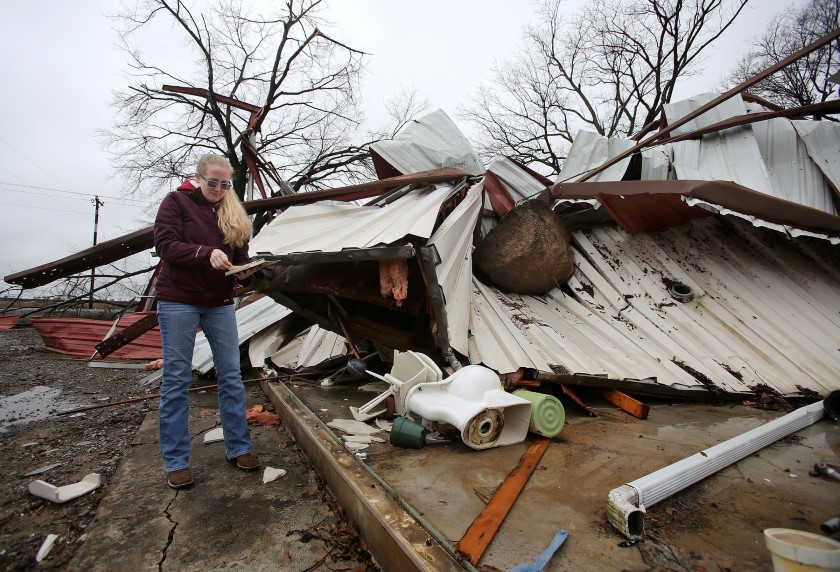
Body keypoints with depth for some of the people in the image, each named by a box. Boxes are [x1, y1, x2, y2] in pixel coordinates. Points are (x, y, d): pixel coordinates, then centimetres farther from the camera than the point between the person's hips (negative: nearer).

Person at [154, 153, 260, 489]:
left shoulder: (232, 211, 10)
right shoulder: (176, 201, -1)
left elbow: (241, 253, 9)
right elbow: (164, 245, -13)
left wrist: (243, 269, -14)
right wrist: (206, 253, -28)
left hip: (220, 303, 4)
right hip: (178, 300, -4)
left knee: (231, 375, 4)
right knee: (176, 379, 1)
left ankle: (238, 448, 16)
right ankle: (176, 462, 12)